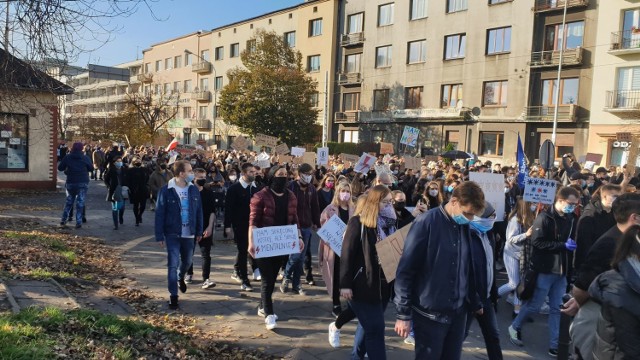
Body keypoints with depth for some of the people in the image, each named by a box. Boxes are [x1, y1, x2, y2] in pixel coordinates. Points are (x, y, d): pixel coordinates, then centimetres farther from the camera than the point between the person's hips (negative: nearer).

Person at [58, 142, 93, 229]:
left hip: (71, 182, 2)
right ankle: (78, 222, -1)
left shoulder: (67, 157, -2)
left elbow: (60, 168, 3)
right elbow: (91, 168, 2)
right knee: (80, 202, 2)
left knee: (69, 201, 17)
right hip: (83, 183, -1)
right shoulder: (85, 158, -4)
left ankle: (63, 220, 15)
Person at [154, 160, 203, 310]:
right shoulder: (166, 190, -13)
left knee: (187, 261, 19)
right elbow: (159, 214, -9)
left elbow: (198, 211, 6)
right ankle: (173, 296, 9)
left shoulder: (193, 189, 0)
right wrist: (159, 235, -11)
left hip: (188, 234, 4)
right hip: (172, 234, -4)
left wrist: (199, 231, 7)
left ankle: (180, 278, 51)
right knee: (173, 264, -3)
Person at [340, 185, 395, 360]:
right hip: (363, 284, -7)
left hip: (382, 284, 7)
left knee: (368, 325, 18)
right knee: (376, 328, -4)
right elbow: (347, 254, -13)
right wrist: (345, 284, -16)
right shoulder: (358, 222, -11)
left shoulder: (389, 222, 8)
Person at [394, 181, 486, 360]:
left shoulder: (466, 227, 4)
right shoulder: (426, 223, -14)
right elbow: (405, 271, -14)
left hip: (458, 313, 6)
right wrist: (403, 314, -13)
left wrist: (475, 303, 20)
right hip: (429, 314, -5)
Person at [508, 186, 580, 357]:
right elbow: (537, 242, -19)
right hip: (545, 270, -6)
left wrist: (572, 246, 1)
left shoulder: (571, 219, 7)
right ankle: (515, 327, 27)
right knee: (534, 305, 4)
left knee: (557, 309, 9)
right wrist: (563, 245, -21)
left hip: (562, 270, 6)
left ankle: (554, 345, 18)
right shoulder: (545, 217, -13)